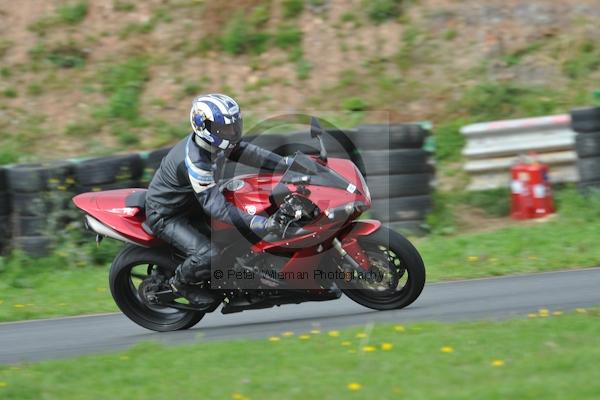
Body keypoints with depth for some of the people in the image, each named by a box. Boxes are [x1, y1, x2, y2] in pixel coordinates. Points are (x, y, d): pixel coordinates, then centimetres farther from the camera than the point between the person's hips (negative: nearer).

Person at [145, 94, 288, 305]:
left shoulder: (215, 142, -11)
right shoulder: (195, 162, -37)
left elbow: (245, 151, 1)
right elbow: (217, 208, -39)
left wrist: (287, 163, -8)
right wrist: (261, 224, -46)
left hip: (190, 205, 10)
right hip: (166, 216, -10)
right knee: (209, 255, -27)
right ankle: (179, 283, 3)